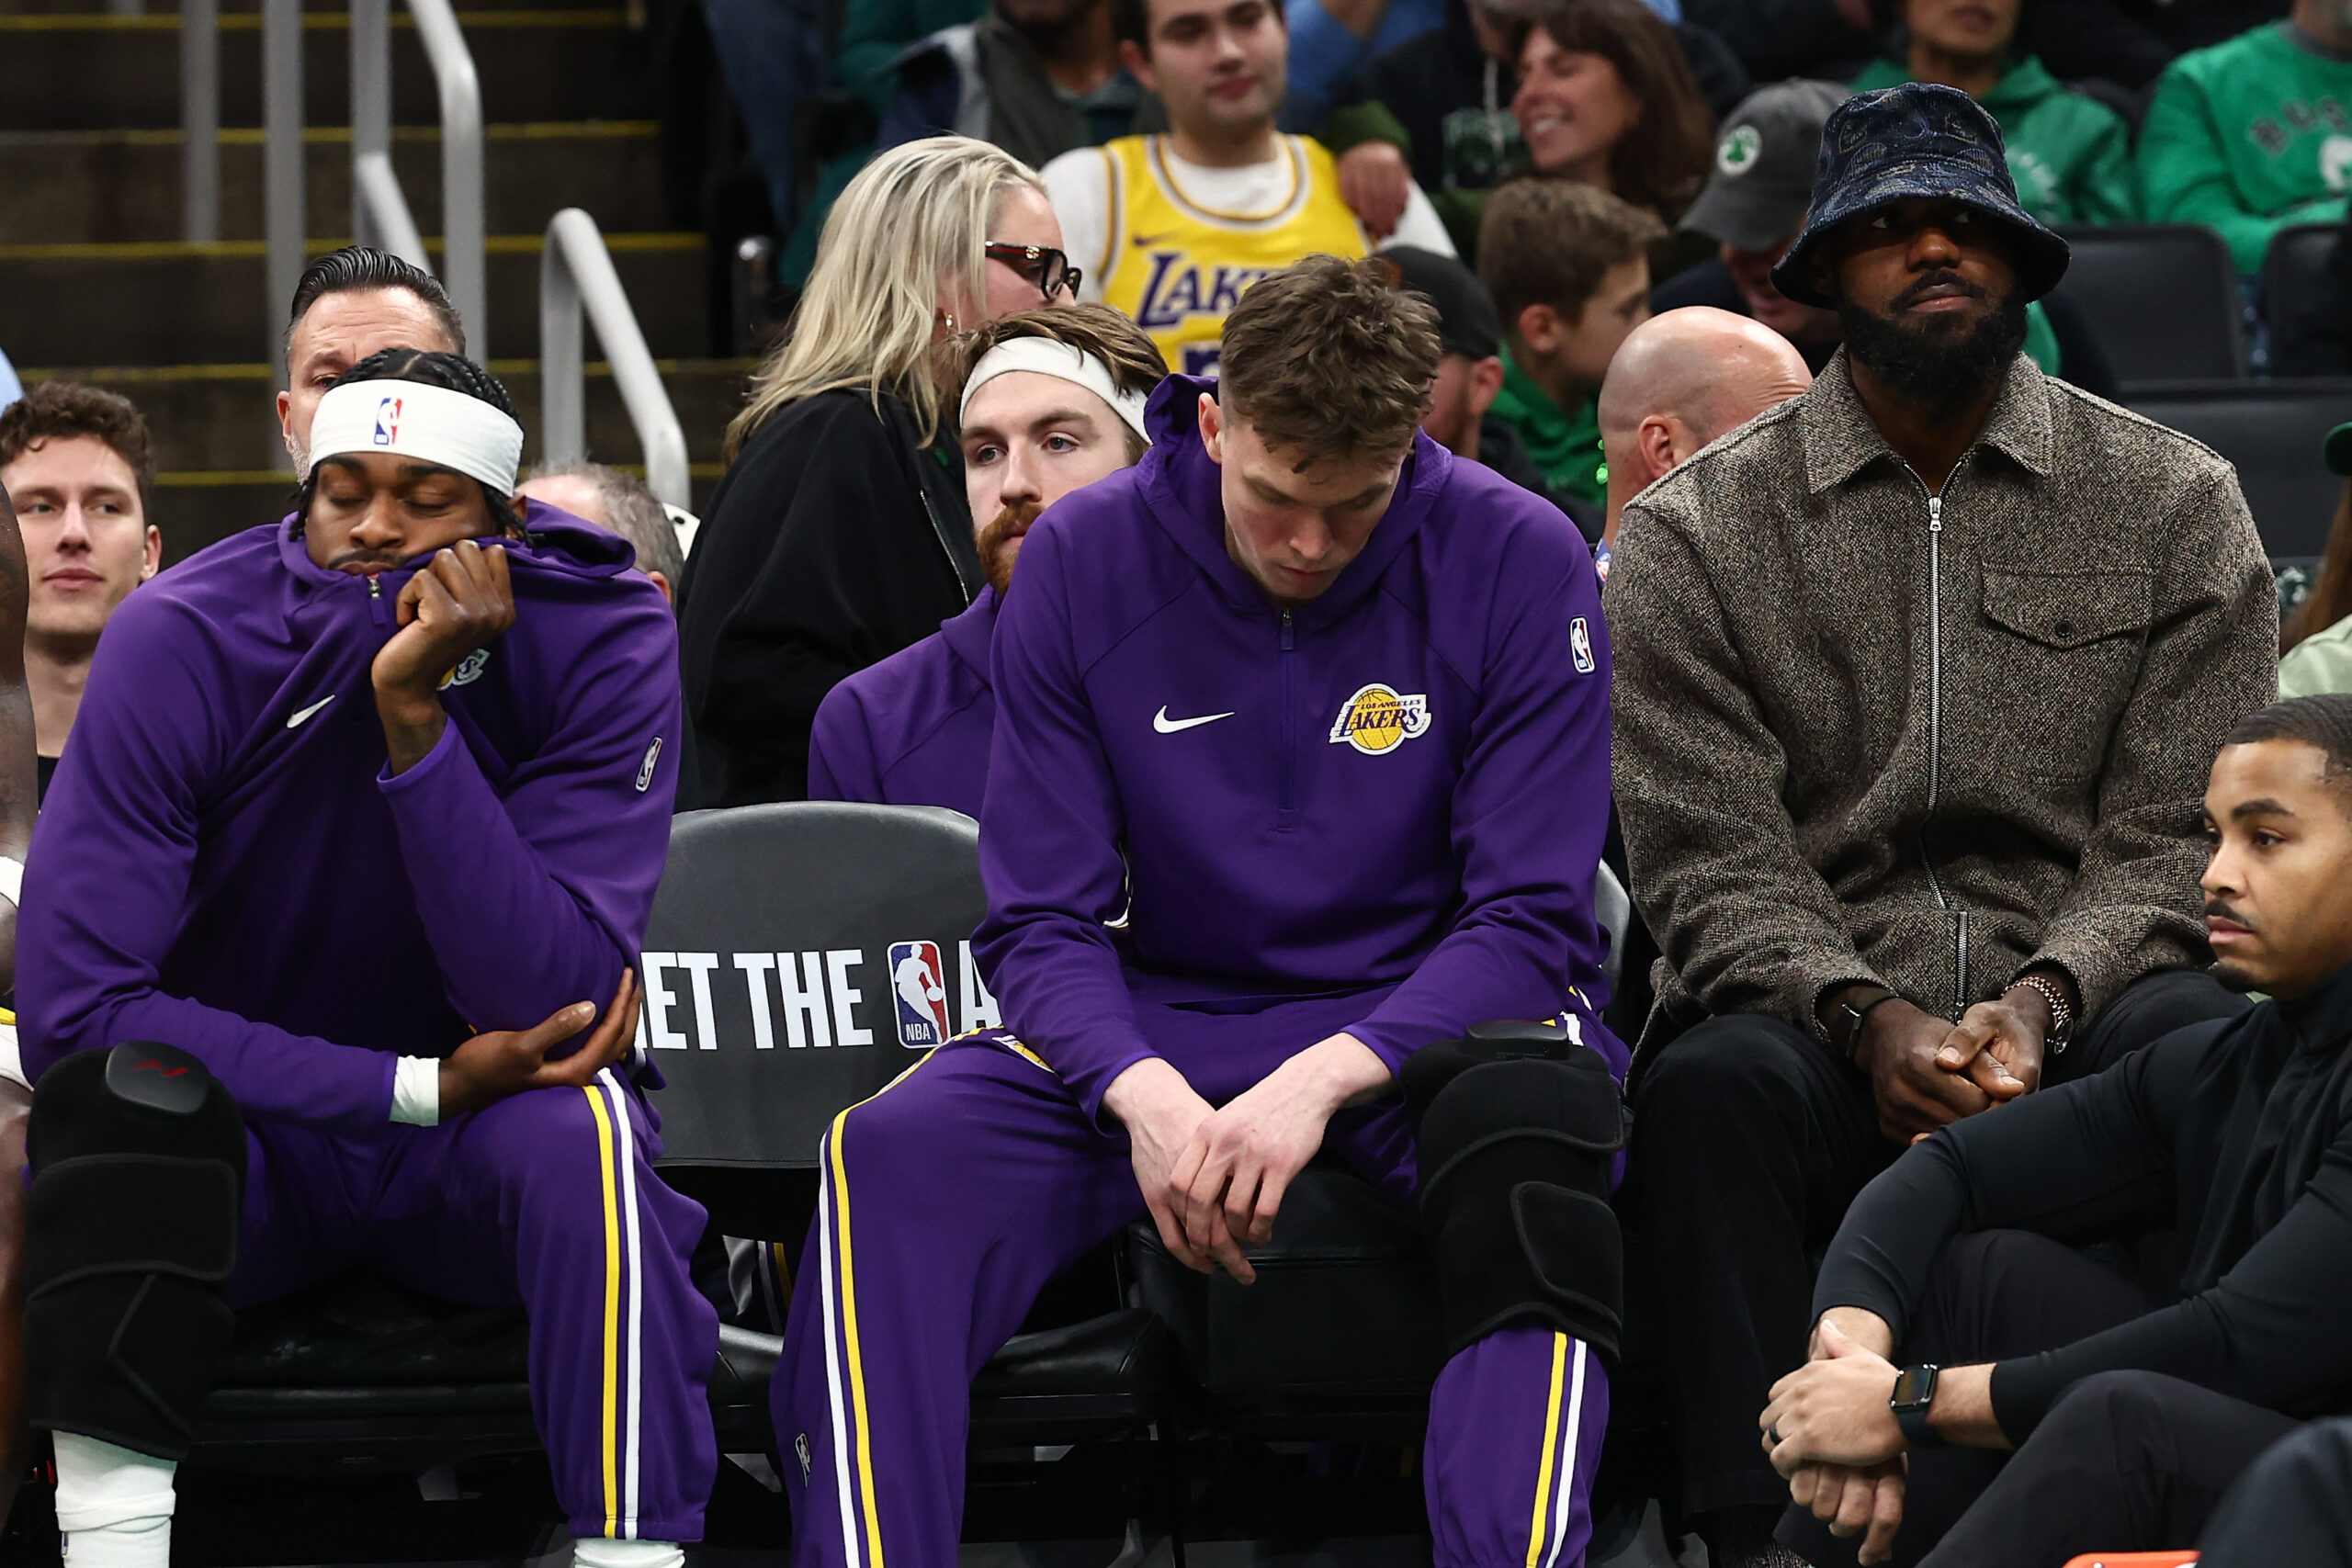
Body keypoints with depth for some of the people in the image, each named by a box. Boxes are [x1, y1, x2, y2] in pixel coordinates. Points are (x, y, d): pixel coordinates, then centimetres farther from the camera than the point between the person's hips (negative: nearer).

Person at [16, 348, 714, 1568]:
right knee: (120, 1090, -32)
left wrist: (416, 720, -34)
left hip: (476, 1146, 0)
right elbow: (72, 1001, -22)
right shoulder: (181, 641, -16)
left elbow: (543, 999, -25)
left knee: (579, 1131, -34)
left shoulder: (603, 640, -16)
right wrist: (423, 1087, -23)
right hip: (247, 1129, 0)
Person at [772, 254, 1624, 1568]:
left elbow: (1529, 922, -9)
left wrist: (1322, 1082, -25)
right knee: (893, 1155, -26)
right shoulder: (1085, 561, -3)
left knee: (1538, 1134, -39)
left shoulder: (1519, 560, -8)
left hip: (1436, 1017, -2)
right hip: (1169, 1019, 2)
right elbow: (1043, 919, -2)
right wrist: (1145, 1094, -24)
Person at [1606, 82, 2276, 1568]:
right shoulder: (1694, 532, 8)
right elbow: (1711, 863, -1)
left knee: (2213, 1045, -35)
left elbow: (2173, 843, 3)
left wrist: (2040, 1001, -17)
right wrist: (1871, 1018, -19)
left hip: (2084, 1007, 0)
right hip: (1823, 1005, 0)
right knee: (1712, 1089, -36)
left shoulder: (2177, 505, 9)